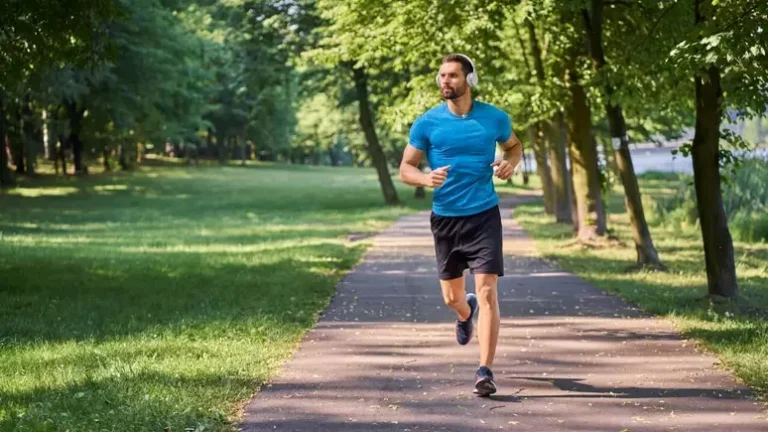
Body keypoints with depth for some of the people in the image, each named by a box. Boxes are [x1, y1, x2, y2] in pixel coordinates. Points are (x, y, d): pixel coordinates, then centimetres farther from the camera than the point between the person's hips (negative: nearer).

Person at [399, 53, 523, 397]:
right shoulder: (427, 123, -3)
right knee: (451, 297, 13)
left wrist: (511, 163, -5)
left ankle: (485, 371, -9)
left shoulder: (494, 118, -1)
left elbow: (514, 145, 18)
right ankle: (466, 314, 52)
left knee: (487, 293, -13)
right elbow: (405, 169, 2)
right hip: (445, 217, 2)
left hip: (484, 216, -2)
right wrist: (426, 179, -20)